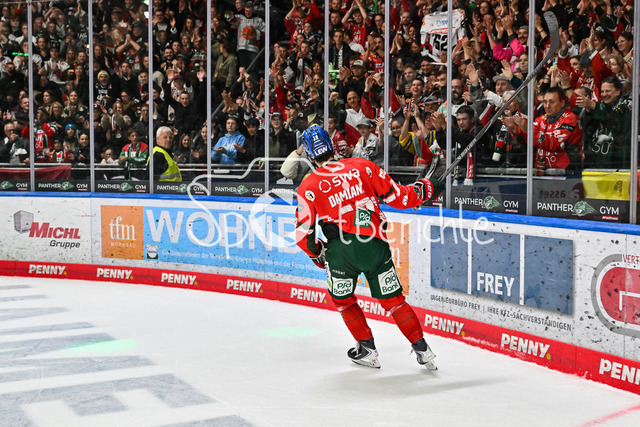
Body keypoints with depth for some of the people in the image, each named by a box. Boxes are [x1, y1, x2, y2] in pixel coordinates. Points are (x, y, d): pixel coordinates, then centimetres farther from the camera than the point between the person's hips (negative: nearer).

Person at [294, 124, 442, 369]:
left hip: (341, 248, -2)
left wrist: (317, 255, 20)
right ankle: (422, 349, 13)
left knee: (342, 298, 22)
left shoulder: (308, 187, 3)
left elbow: (303, 233, 2)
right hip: (375, 245, 2)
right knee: (392, 298, 13)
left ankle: (367, 349, 22)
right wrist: (426, 189, 21)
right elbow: (398, 197, 5)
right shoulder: (363, 166, 6)